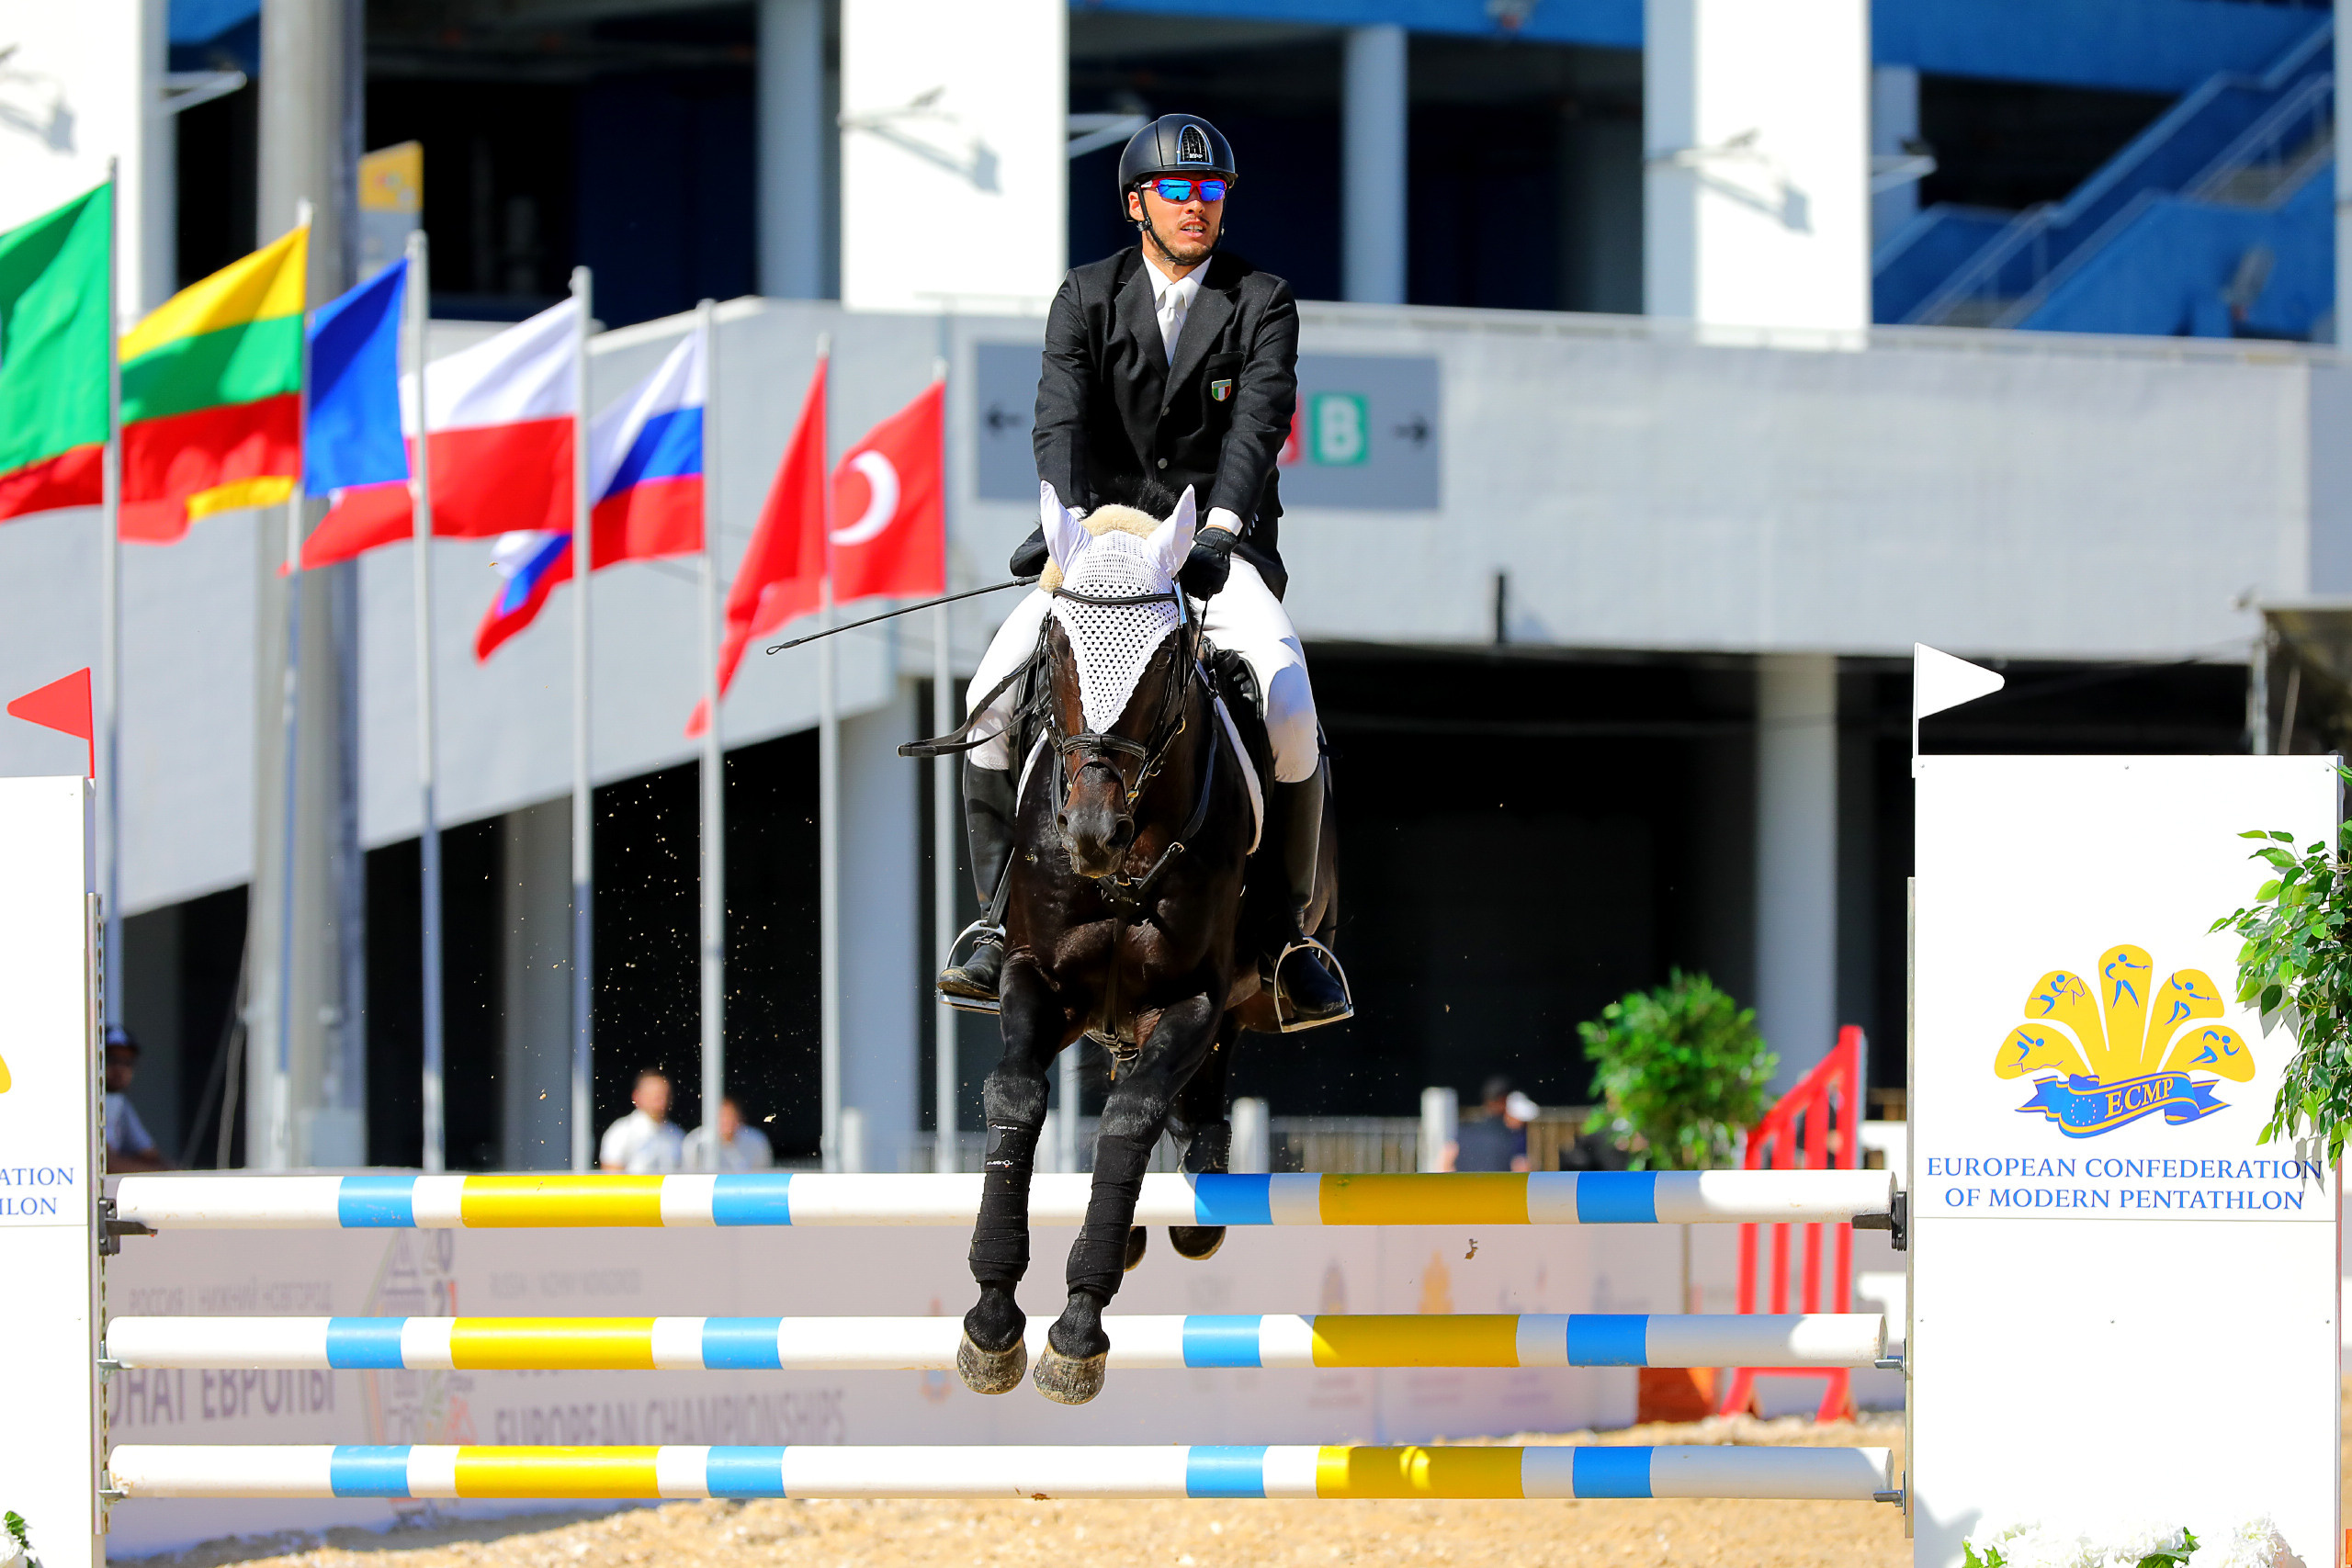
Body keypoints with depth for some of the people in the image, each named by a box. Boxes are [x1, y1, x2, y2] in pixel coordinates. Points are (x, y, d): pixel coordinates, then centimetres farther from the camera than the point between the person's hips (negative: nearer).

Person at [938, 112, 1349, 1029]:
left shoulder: (1262, 305, 2)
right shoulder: (1086, 299, 6)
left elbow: (1259, 423, -12)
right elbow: (1061, 417, -8)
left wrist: (1219, 529, -30)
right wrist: (1068, 515, -28)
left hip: (1222, 549, -1)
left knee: (1288, 712, -26)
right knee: (995, 698, -19)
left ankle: (1286, 928, -8)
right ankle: (1004, 923, -8)